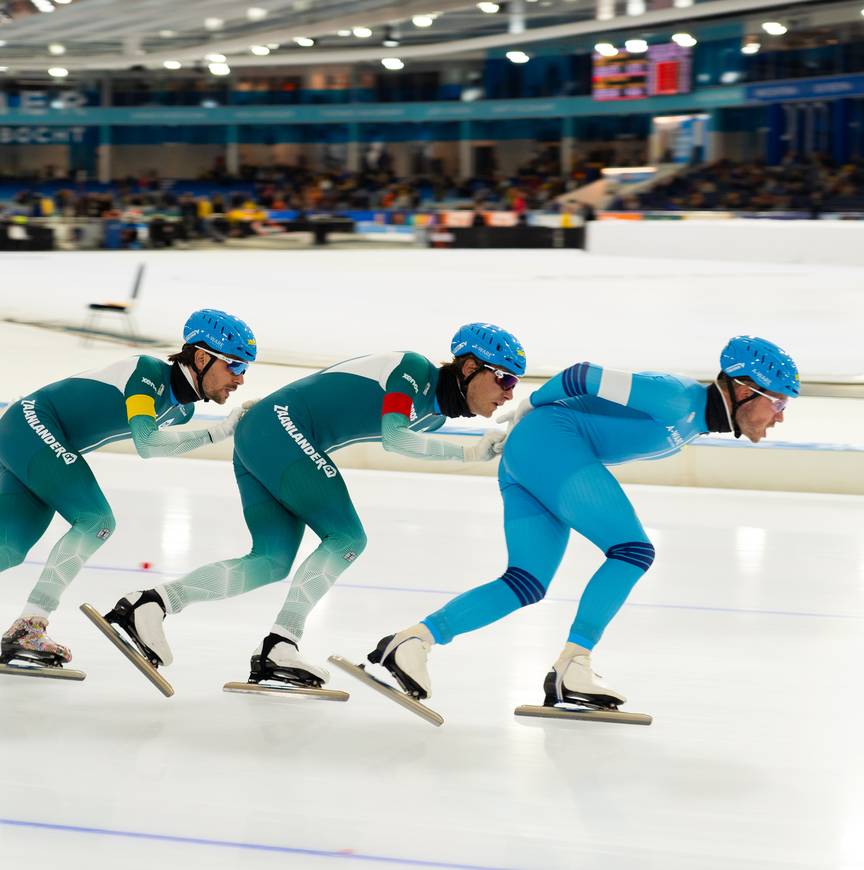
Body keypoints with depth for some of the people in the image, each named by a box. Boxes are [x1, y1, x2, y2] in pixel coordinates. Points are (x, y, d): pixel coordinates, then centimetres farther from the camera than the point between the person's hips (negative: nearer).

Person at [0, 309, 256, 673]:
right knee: (96, 520, -18)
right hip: (31, 426, -9)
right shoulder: (150, 372, -19)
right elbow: (146, 444, -31)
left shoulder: (181, 408, 7)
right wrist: (216, 433, -27)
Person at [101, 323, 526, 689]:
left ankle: (151, 603, -3)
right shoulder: (416, 370, -12)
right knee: (346, 538, -12)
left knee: (272, 562, 3)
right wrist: (467, 453, -27)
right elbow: (393, 437, -26)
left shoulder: (435, 410, 14)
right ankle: (279, 645, -17)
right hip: (281, 431, -10)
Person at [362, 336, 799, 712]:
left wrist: (530, 418, 22)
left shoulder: (692, 421, 16)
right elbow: (588, 376, -13)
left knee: (527, 584, 6)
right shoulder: (678, 399, -15)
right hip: (553, 441, -10)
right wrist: (531, 406, 1)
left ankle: (414, 640, 0)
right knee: (632, 550, -15)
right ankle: (571, 669, -17)